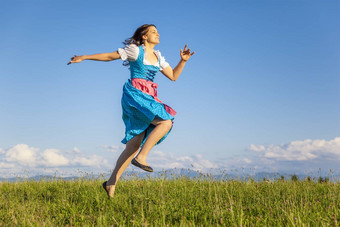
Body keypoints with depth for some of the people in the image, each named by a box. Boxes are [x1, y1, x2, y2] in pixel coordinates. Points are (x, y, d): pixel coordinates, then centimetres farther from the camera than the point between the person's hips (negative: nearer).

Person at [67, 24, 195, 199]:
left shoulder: (158, 57, 20)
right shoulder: (135, 50, 1)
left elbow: (173, 76, 22)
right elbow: (109, 56, 5)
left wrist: (183, 60, 9)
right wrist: (84, 57, 4)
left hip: (149, 98, 7)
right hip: (135, 94, -7)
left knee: (134, 145, 2)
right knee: (166, 122, -24)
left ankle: (111, 183, 7)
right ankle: (141, 157, -19)